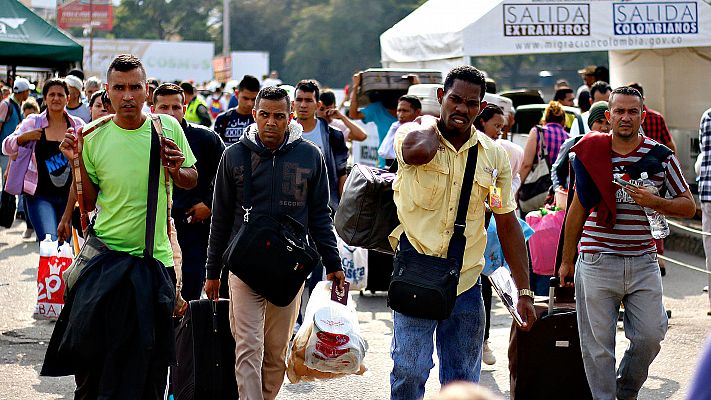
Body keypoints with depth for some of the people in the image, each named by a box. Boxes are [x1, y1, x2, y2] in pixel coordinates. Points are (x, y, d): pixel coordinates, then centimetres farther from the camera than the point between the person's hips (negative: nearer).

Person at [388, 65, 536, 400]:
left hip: (466, 284, 4)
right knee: (410, 372, -9)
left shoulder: (494, 155, 6)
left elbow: (507, 224, 11)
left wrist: (524, 291, 7)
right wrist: (432, 120, -8)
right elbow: (418, 150, -32)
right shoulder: (413, 134, -4)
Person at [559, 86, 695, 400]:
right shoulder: (591, 153, 3)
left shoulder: (661, 156, 2)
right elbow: (578, 208, 11)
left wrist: (653, 202, -13)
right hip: (596, 261, -1)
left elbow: (688, 207, 7)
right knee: (598, 344, 0)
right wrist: (567, 260, 13)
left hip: (643, 261, 1)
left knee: (650, 336, 1)